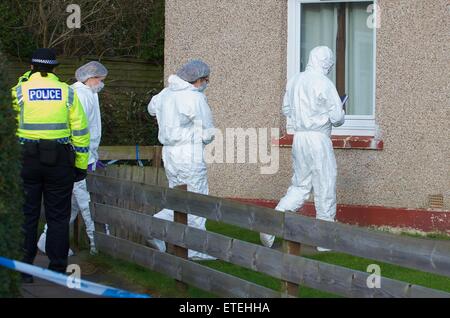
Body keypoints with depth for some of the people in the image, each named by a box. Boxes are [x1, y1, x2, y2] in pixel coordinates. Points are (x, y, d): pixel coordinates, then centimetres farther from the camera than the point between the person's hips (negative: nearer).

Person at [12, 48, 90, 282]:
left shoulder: (19, 90, -3)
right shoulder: (68, 92, 1)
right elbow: (80, 132, 1)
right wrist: (81, 165, 8)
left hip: (26, 158, 0)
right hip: (59, 161, 0)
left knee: (27, 215, 9)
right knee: (58, 217, 8)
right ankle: (57, 270, 11)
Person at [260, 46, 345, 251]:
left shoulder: (294, 81, 7)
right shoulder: (324, 83, -13)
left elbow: (286, 110, 17)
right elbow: (337, 117, -12)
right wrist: (340, 114, 10)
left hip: (299, 137, 6)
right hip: (318, 138, -6)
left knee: (300, 186, 16)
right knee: (325, 188, 5)